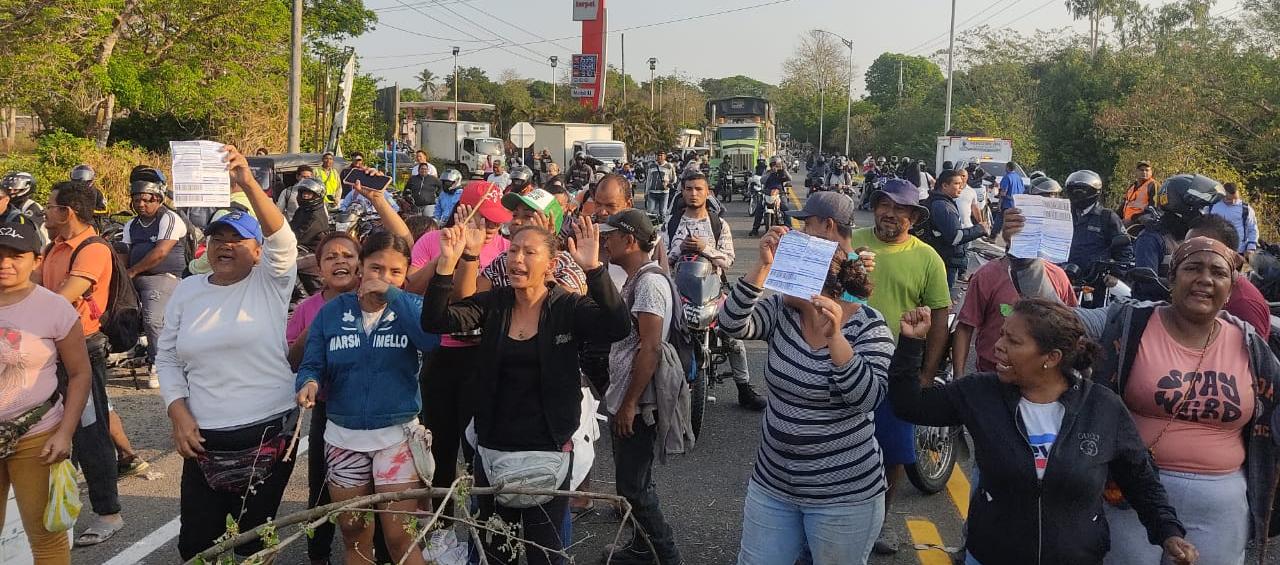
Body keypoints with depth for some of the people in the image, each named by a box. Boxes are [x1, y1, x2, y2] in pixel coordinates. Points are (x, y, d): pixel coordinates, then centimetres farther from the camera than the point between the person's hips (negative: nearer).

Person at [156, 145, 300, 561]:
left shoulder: (270, 284, -3)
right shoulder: (187, 291, 8)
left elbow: (282, 240, -23)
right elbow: (167, 359, 11)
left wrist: (248, 184, -36)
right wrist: (179, 413, -2)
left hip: (269, 433, -3)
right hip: (203, 438, 3)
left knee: (254, 539, 11)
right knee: (196, 541, 6)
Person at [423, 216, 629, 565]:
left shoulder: (568, 307, -8)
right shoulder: (492, 304, 0)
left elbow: (618, 328, -25)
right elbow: (435, 322, -12)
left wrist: (594, 270, -36)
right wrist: (447, 263, -24)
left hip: (548, 451, -3)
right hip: (492, 449, 3)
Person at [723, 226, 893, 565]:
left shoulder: (867, 325, -13)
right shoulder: (781, 311, -1)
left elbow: (868, 397, -24)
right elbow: (732, 324, -17)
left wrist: (835, 337, -35)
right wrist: (763, 265, -25)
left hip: (843, 495, -4)